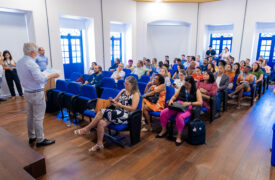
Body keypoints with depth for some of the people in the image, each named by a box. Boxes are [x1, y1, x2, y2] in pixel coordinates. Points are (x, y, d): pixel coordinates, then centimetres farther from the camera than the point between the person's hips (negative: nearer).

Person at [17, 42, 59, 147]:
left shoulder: (19, 62, 7)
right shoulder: (31, 63, -22)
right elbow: (40, 80, -25)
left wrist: (40, 74, 20)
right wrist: (51, 76, -12)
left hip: (27, 92, 9)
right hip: (36, 93, -9)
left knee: (30, 115, 17)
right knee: (38, 117, -1)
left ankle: (31, 137, 30)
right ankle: (40, 140, 8)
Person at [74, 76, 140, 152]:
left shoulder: (136, 94, -3)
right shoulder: (123, 91, 16)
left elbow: (133, 109, -12)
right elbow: (115, 100, 21)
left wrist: (120, 105, -14)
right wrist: (112, 101, -3)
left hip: (125, 115, -6)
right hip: (116, 112, 6)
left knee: (102, 111, -23)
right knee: (100, 123, -23)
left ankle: (87, 129, -8)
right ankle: (99, 144, -9)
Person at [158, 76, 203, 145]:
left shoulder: (196, 91, 6)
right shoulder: (182, 88, 18)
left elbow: (200, 103, -5)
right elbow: (175, 96, 22)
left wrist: (189, 103, -18)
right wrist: (171, 100, -1)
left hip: (187, 108, -4)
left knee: (179, 117, -38)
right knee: (163, 112, -19)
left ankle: (179, 136, -19)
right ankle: (164, 130, 3)